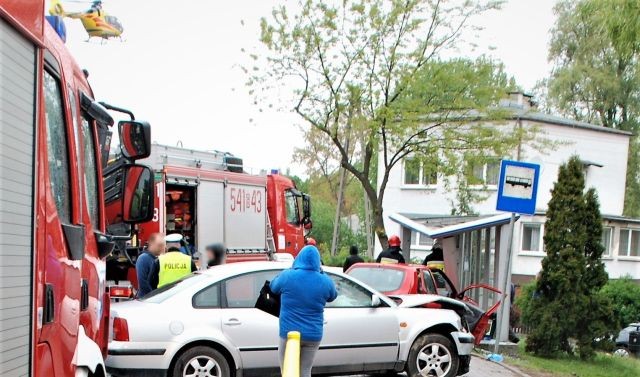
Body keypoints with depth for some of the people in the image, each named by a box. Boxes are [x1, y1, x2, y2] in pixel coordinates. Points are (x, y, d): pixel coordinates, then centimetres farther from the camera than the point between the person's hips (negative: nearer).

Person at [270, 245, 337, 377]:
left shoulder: (287, 276, -9)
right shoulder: (325, 281, -4)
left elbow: (273, 287, 13)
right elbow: (332, 296, 18)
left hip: (289, 333, -2)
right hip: (313, 335, 2)